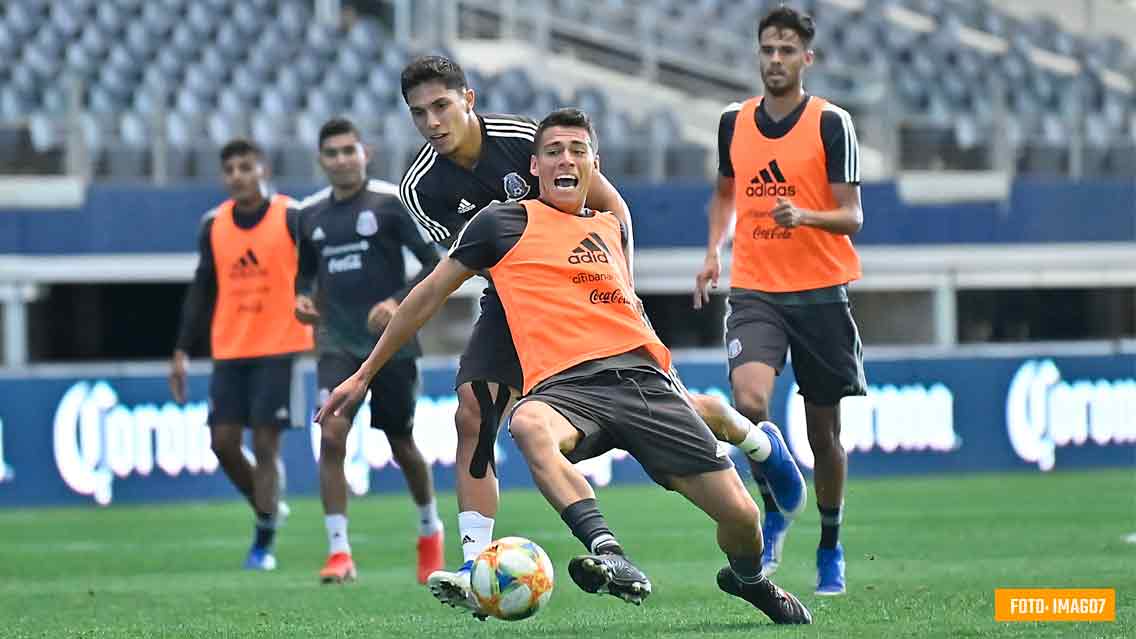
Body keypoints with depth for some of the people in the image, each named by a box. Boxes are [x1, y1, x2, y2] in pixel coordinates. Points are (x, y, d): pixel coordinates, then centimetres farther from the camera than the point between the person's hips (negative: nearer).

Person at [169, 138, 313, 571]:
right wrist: (182, 351, 11)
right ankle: (267, 508, 23)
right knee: (223, 441, -2)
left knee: (265, 443, -6)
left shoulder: (292, 218, -6)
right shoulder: (213, 225, 7)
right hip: (230, 352, 4)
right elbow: (202, 290, 14)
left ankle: (264, 543, 1)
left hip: (280, 349, -4)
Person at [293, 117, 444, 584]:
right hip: (338, 344, 2)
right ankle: (339, 552, -19)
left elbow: (435, 263, -8)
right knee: (332, 433, -19)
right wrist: (302, 296, 0)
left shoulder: (391, 203, -7)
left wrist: (399, 302, -21)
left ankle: (429, 529, 38)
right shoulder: (310, 214, 7)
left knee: (402, 445, 9)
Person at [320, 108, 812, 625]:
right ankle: (610, 555, -57)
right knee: (529, 425, -43)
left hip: (642, 376, 4)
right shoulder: (504, 223, 9)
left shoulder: (612, 228, 23)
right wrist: (364, 374, 16)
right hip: (564, 385, -4)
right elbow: (430, 295, 14)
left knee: (740, 516, -6)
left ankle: (747, 579, 30)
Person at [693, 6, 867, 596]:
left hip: (820, 293, -2)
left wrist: (805, 215, -28)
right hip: (754, 292, 2)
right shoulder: (734, 122, 7)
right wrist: (714, 251, 9)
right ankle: (773, 513, 1)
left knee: (823, 430, 6)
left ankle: (830, 550, 25)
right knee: (749, 400, -23)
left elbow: (852, 216, -8)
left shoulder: (831, 123, -5)